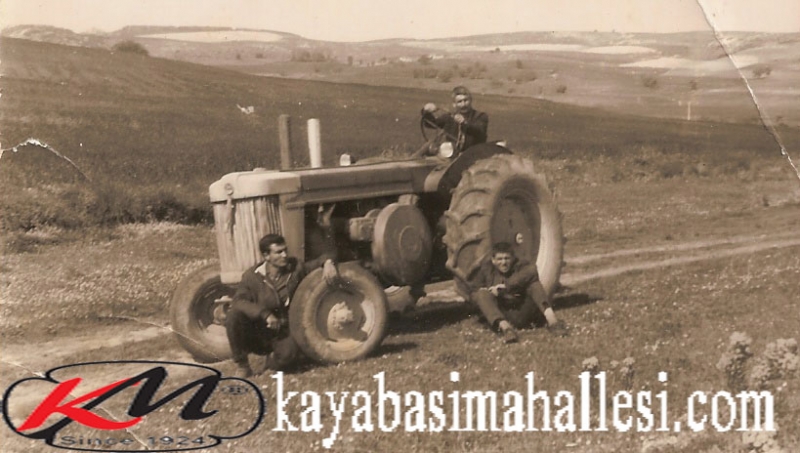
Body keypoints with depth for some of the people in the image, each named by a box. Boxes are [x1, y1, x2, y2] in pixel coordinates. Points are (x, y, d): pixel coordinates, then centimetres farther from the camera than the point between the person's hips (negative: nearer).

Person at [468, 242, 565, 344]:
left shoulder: (519, 266, 5)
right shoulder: (486, 268, 8)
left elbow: (531, 271, -19)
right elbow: (473, 293, 3)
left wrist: (505, 287, -23)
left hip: (520, 317, 0)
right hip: (497, 318, 0)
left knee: (534, 283, -13)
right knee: (482, 294, -23)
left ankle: (551, 319, -35)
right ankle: (504, 326, -48)